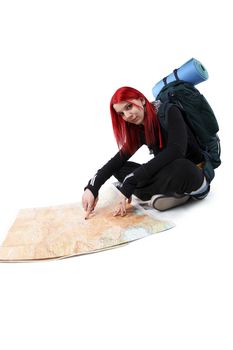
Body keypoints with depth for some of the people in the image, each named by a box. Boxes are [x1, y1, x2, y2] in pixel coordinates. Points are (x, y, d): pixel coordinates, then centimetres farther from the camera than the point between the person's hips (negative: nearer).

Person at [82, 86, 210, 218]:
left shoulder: (169, 112, -15)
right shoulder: (139, 130, 4)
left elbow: (176, 150, -31)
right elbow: (119, 159, -1)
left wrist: (130, 182, -32)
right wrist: (92, 187, -17)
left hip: (193, 173, -7)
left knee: (179, 168, -41)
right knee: (119, 168, -3)